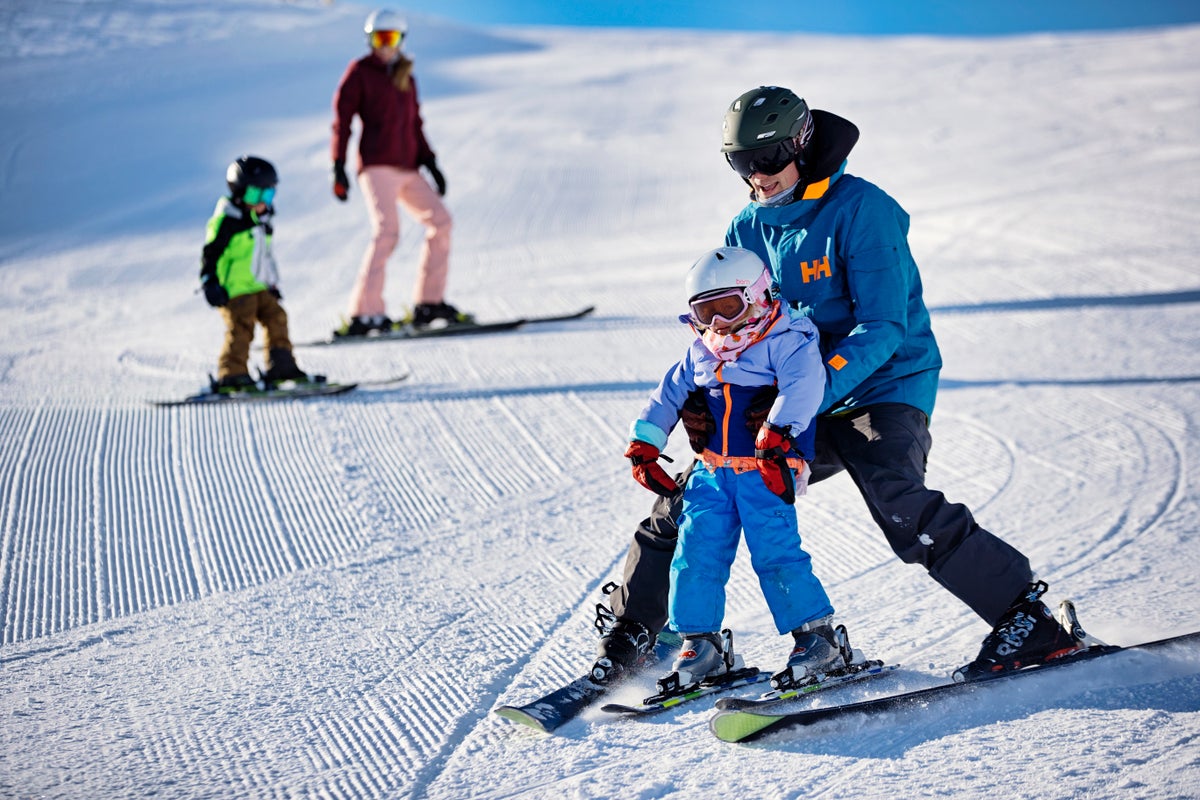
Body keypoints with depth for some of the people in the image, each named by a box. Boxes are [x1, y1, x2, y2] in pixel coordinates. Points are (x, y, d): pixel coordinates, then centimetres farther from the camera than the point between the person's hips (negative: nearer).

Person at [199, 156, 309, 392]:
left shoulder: (262, 222, 17)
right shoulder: (227, 221, -11)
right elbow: (211, 253, -12)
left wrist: (273, 283, 28)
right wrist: (210, 283, -17)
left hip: (260, 287, 9)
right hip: (236, 289, -8)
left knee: (276, 317, 4)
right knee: (241, 327, -13)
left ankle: (281, 365, 10)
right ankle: (231, 375, -11)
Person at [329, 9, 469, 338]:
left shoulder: (407, 78, 20)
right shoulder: (360, 71, 2)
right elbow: (342, 119, -2)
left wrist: (429, 162, 15)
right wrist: (339, 168, -10)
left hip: (407, 168, 7)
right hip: (377, 164, -7)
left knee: (440, 220, -1)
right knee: (386, 230, -21)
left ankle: (429, 303, 6)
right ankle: (364, 314, -25)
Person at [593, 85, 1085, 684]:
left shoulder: (860, 209, -15)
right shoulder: (748, 229, 6)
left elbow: (882, 328, -22)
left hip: (881, 389, -6)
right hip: (798, 410, 7)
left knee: (900, 505, -32)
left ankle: (1025, 618, -22)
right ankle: (631, 630, 18)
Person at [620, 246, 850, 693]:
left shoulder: (786, 340, -6)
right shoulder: (700, 355, 14)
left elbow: (803, 386, -22)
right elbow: (667, 398, 23)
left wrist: (776, 435, -32)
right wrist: (643, 448, 16)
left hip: (766, 472, -6)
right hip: (711, 472, 6)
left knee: (775, 553, -13)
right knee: (696, 552, 0)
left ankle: (817, 639, -2)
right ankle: (700, 645, 10)